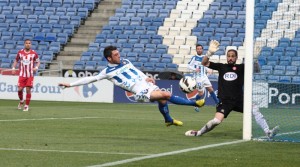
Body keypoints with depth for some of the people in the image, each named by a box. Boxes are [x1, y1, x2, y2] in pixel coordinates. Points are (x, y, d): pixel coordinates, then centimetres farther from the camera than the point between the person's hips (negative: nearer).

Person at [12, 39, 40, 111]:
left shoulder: (34, 53, -1)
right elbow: (16, 60, 16)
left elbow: (38, 62, 8)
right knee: (20, 89, -6)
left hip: (30, 75, -1)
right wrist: (13, 68, 3)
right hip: (22, 74, 1)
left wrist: (36, 67, -11)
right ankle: (21, 101, 24)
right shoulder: (20, 52, 3)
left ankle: (27, 105, 6)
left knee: (28, 90, -5)